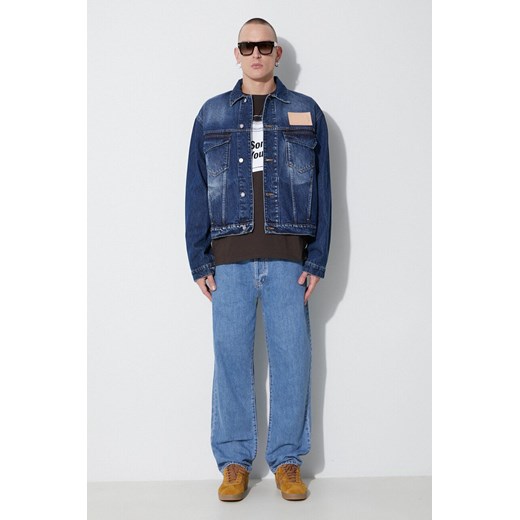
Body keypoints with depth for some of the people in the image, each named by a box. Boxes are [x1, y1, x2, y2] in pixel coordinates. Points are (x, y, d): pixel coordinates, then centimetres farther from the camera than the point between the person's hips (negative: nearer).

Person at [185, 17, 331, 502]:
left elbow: (321, 189, 7)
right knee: (231, 357, 3)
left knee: (291, 357, 1)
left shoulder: (306, 113, 10)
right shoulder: (212, 114, 12)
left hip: (288, 257, 0)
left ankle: (287, 461, 14)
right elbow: (196, 190, 9)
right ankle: (234, 462, 14)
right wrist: (199, 261, 1)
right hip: (230, 258, 1)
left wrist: (317, 260, -1)